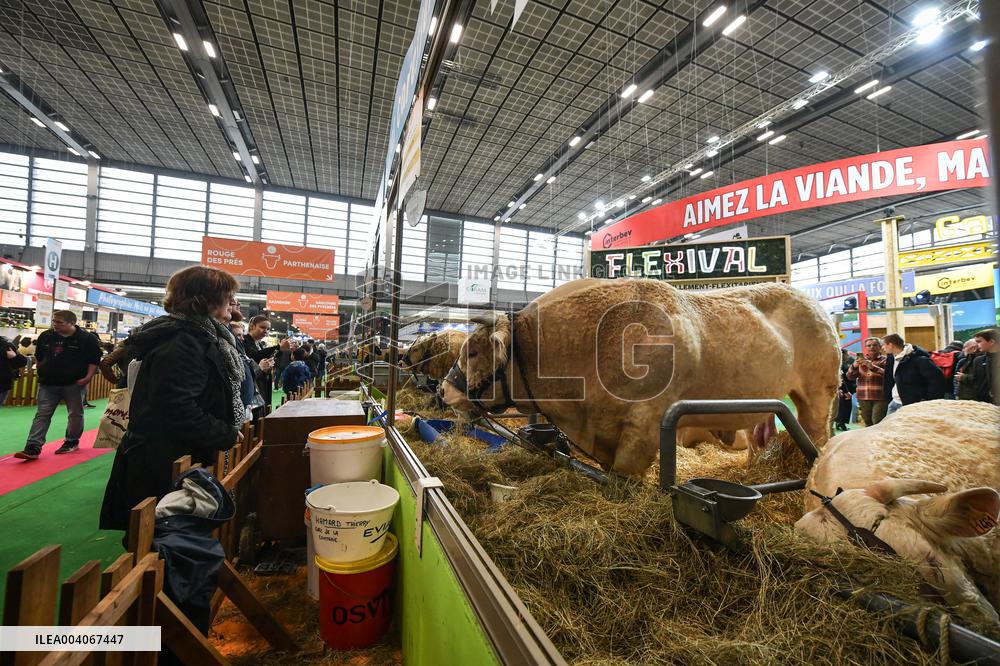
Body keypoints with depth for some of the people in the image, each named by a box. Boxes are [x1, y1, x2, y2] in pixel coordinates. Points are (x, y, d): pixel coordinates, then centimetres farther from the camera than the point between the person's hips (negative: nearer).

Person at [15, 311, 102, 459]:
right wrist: (42, 372, 12)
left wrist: (88, 377, -16)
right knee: (42, 415, 0)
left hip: (74, 384, -4)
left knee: (75, 414, 7)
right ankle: (33, 448, 0)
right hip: (48, 384, 4)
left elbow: (94, 359, -8)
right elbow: (38, 357, 19)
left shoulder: (87, 338, -9)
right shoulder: (45, 336, 6)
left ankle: (71, 442, 23)